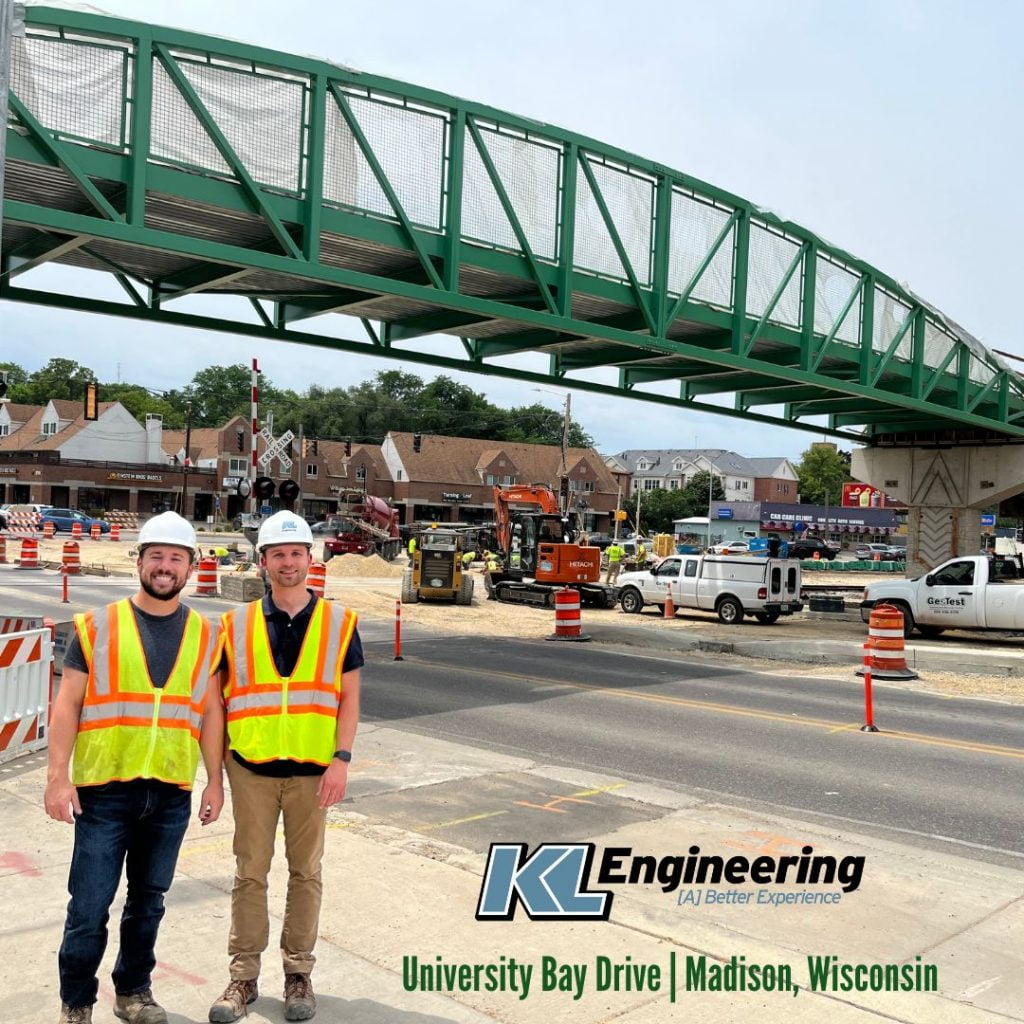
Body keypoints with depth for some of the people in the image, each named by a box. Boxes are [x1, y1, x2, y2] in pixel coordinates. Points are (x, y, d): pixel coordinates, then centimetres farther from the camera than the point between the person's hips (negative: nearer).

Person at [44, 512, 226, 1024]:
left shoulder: (205, 635, 5)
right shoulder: (98, 625, -2)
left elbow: (210, 712, 8)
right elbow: (67, 704, -2)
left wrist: (215, 781, 6)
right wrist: (58, 777, -8)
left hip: (171, 793, 2)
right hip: (104, 789, -2)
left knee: (148, 900, 15)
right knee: (89, 906, 1)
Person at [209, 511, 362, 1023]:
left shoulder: (338, 622, -1)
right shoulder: (237, 624, 2)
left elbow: (349, 697, 0)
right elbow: (217, 695, 7)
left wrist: (341, 760, -9)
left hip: (312, 770, 0)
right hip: (251, 769, 1)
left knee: (305, 873, 10)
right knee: (249, 874, 8)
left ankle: (298, 972, 24)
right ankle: (243, 976, 21)